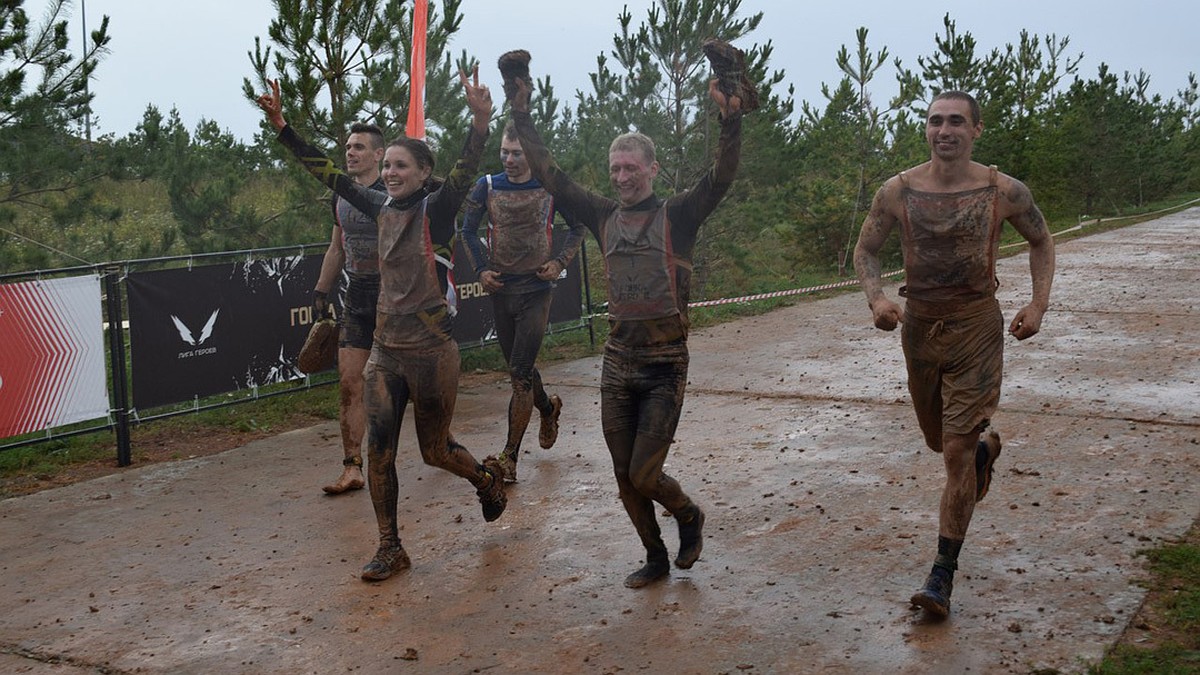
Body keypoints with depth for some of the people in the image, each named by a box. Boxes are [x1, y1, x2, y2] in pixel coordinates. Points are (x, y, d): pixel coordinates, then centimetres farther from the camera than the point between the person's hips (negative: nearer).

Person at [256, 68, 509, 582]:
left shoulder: (437, 209, -10)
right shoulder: (384, 209, 6)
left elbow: (464, 173, -29)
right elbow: (329, 174, 11)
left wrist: (480, 124, -47)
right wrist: (282, 127, 8)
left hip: (431, 351, -6)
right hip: (385, 350, 6)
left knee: (435, 452, 10)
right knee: (378, 452, 1)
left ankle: (487, 478, 42)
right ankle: (390, 549, 14)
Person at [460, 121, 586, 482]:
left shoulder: (551, 187, -3)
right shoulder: (487, 187, 2)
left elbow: (578, 228, 9)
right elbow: (469, 231, 12)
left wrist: (559, 262, -5)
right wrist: (481, 269, -1)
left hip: (536, 291, -3)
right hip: (501, 290, 3)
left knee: (519, 373, -10)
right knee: (519, 368, 16)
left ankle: (510, 456, -5)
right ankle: (548, 408, 48)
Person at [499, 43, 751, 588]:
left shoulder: (678, 215, -3)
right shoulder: (604, 216, 7)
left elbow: (722, 176, -17)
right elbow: (549, 176, 7)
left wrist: (730, 117, -31)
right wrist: (521, 114, 2)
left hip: (664, 367, -4)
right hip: (617, 365, 4)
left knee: (644, 474, -6)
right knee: (624, 478, 10)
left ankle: (690, 517, 26)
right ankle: (656, 557, 30)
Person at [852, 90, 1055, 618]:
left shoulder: (1004, 192, -7)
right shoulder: (897, 192, -4)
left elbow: (1041, 242, 10)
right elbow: (865, 250, 8)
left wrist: (1038, 304, -2)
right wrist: (876, 298, -11)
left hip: (976, 325, -3)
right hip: (918, 323, 3)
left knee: (956, 451, -7)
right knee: (939, 440, 19)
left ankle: (943, 573, 3)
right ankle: (986, 445, 57)